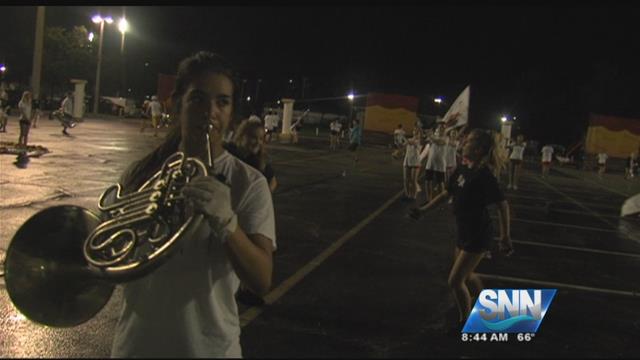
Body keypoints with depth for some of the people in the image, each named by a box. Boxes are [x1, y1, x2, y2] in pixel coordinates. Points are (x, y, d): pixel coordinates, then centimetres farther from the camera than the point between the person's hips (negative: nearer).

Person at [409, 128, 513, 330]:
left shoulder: (483, 175, -23)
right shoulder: (462, 169, 1)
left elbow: (502, 205, -22)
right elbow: (447, 193, 13)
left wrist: (505, 237, -22)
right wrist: (423, 210, 13)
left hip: (477, 236, -8)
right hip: (465, 232, 8)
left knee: (455, 281, -3)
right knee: (466, 276, 23)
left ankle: (465, 322, 19)